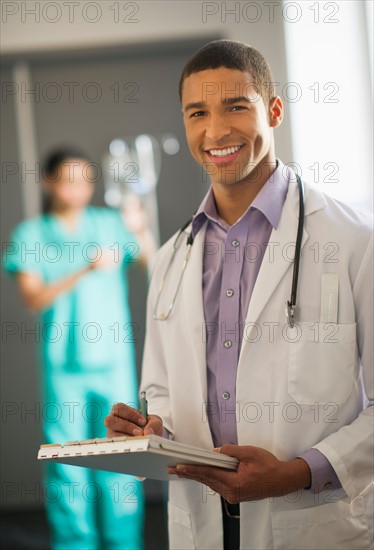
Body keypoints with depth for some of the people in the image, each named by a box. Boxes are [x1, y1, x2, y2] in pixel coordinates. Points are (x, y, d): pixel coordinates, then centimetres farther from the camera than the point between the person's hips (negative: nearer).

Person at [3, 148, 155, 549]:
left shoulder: (110, 224, 8)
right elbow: (33, 298, -7)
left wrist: (140, 227, -23)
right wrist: (87, 269, -18)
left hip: (114, 361, 1)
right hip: (63, 365, -1)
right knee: (67, 460, 2)